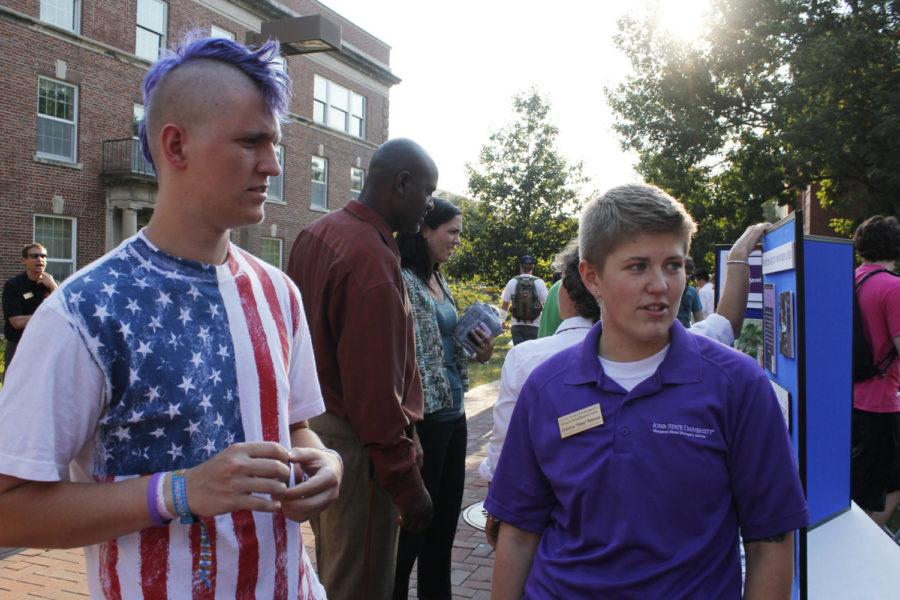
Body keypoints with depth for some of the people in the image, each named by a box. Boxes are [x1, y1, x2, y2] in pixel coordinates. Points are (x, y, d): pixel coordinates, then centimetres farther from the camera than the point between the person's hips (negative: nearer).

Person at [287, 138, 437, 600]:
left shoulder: (314, 235, 7)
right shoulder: (372, 258, -23)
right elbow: (374, 386, -25)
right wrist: (407, 484, -19)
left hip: (313, 424, 10)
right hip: (353, 442, -10)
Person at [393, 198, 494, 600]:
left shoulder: (440, 282, 12)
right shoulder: (403, 282, -14)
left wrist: (478, 352, 2)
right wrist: (411, 424, -21)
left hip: (453, 412, 9)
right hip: (425, 417, -9)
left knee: (445, 519, 18)